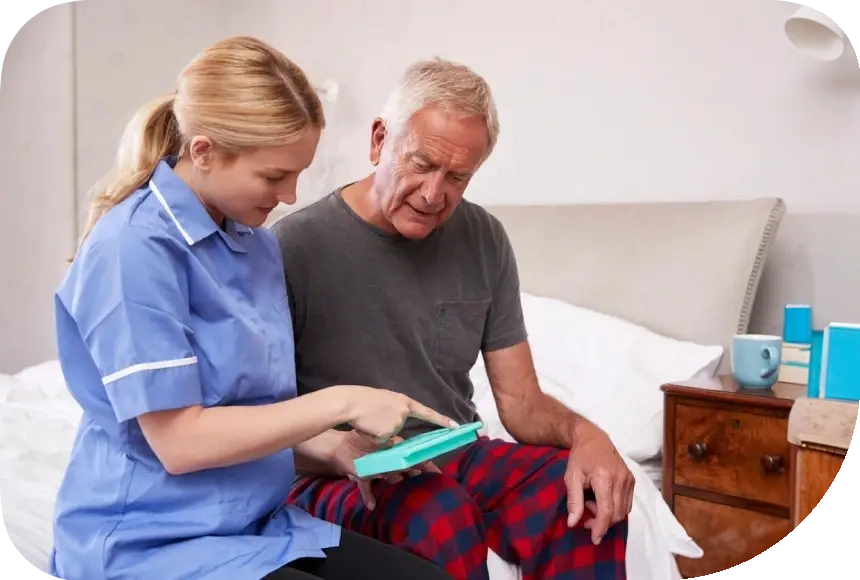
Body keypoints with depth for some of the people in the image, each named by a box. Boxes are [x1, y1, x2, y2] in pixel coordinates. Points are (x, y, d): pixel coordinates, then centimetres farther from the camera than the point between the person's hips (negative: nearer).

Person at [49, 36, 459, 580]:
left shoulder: (258, 241, 6)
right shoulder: (134, 249, -17)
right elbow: (179, 441, -19)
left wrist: (335, 447, -3)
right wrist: (340, 403, -17)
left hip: (258, 524, 7)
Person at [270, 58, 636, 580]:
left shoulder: (484, 241, 2)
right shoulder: (295, 245, -11)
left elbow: (520, 401, 3)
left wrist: (583, 433, -19)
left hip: (458, 457, 4)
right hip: (339, 476, -4)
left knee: (589, 494, -23)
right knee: (442, 517, -36)